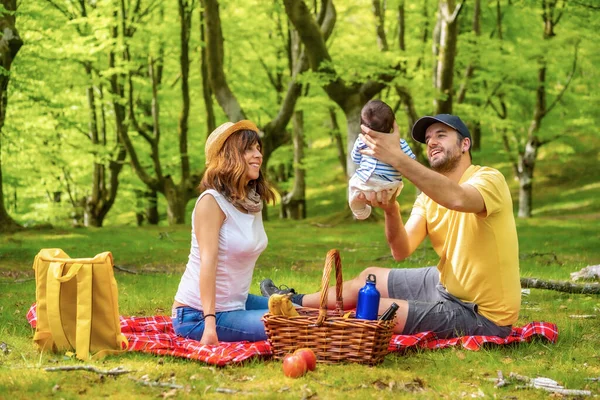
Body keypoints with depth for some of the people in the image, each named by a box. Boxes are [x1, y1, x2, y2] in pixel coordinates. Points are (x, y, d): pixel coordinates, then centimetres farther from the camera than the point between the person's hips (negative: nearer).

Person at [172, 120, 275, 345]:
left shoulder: (253, 201, 9)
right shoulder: (212, 201, -17)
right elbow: (208, 262, -25)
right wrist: (209, 324, -32)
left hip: (237, 303, 9)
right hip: (198, 314, -9)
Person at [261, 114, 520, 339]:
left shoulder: (489, 179, -17)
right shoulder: (429, 196, 6)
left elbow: (458, 199, -43)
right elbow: (401, 251, -7)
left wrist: (396, 157, -46)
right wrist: (391, 211, -28)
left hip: (483, 315, -7)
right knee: (370, 277, 13)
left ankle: (294, 304, 17)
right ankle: (295, 303, 36)